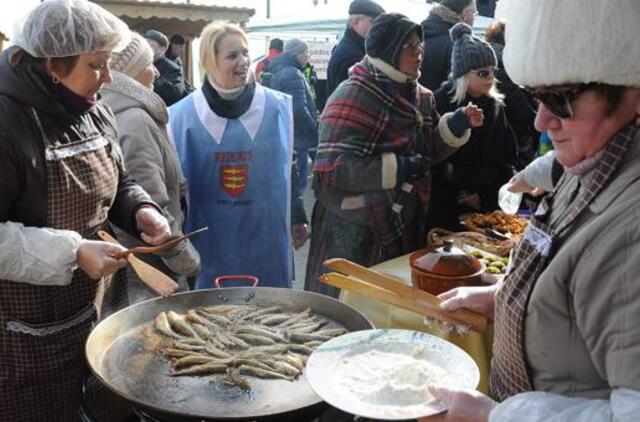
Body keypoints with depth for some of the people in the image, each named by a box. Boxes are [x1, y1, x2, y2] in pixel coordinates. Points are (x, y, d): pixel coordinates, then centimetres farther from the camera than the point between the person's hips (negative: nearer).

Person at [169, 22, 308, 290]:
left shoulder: (277, 107, -3)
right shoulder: (184, 115, -4)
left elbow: (288, 167, 7)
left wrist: (297, 217, 11)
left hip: (265, 237, 1)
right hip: (211, 241, 0)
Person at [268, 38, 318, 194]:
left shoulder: (277, 72, 16)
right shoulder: (293, 74, -16)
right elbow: (299, 110, -25)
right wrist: (316, 132, -15)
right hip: (297, 139, -10)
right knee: (297, 181, -5)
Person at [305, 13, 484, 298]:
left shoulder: (419, 96, 9)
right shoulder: (353, 97, -17)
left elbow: (428, 150, 15)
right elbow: (332, 169, -24)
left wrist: (458, 124, -3)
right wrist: (399, 168, -22)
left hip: (405, 227, 7)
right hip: (356, 234, -7)